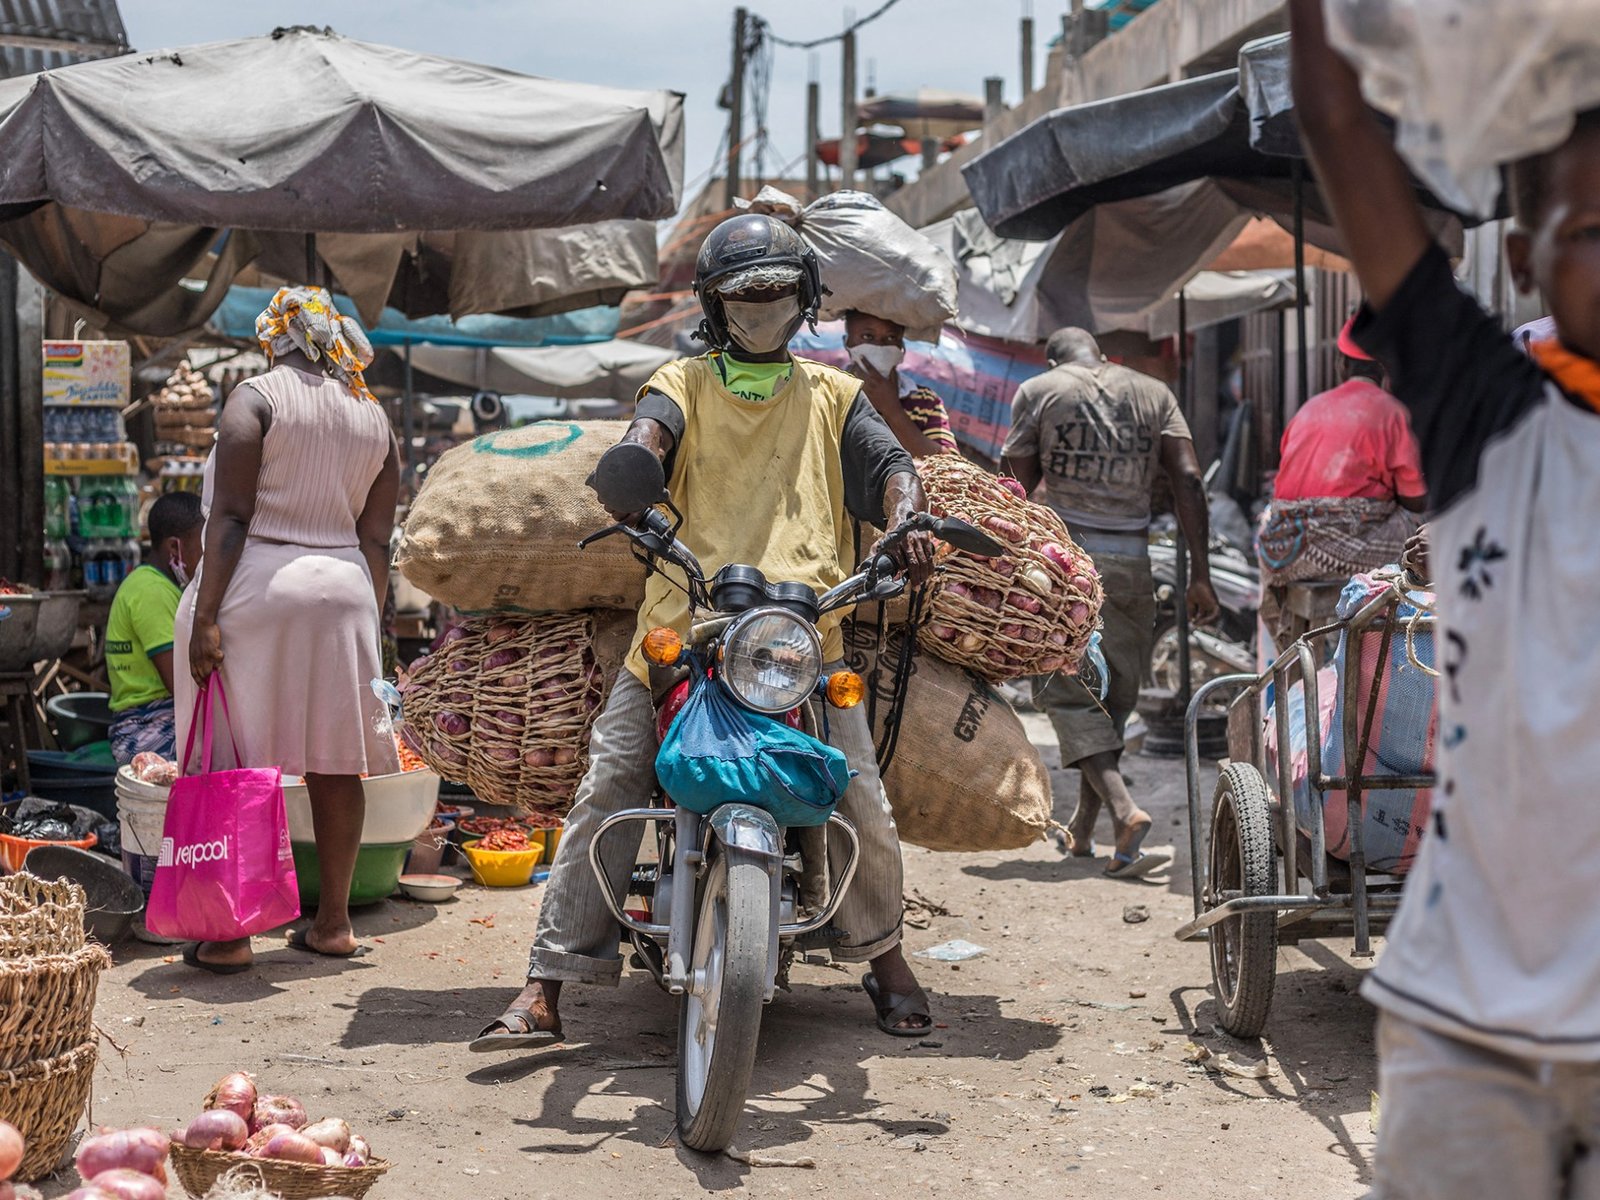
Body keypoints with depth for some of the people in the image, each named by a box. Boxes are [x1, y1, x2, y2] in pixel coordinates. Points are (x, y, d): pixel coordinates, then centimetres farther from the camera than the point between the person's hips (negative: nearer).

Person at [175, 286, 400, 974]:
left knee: (235, 765, -2)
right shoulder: (374, 418, 11)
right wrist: (369, 623, 14)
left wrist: (206, 615, -13)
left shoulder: (255, 397, -5)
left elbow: (231, 515, -12)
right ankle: (332, 923, 15)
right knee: (334, 764, 9)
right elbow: (377, 539, 9)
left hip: (255, 588, -5)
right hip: (342, 592, 5)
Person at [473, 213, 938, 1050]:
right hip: (682, 630, 0)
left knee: (864, 805, -7)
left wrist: (905, 519, -16)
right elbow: (647, 432, -6)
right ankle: (543, 993, -8)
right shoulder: (684, 385, 16)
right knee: (604, 796, -9)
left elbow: (889, 463, 8)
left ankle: (883, 957, 19)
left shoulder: (833, 396, 21)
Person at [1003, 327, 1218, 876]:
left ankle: (1124, 809, -22)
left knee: (1069, 692, -1)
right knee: (1113, 693, 14)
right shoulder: (1153, 393, 10)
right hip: (1131, 562, 3)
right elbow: (1188, 480, 0)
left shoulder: (1038, 391, 4)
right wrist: (1200, 573, -1)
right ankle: (1082, 828, 21)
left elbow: (1019, 486, 2)